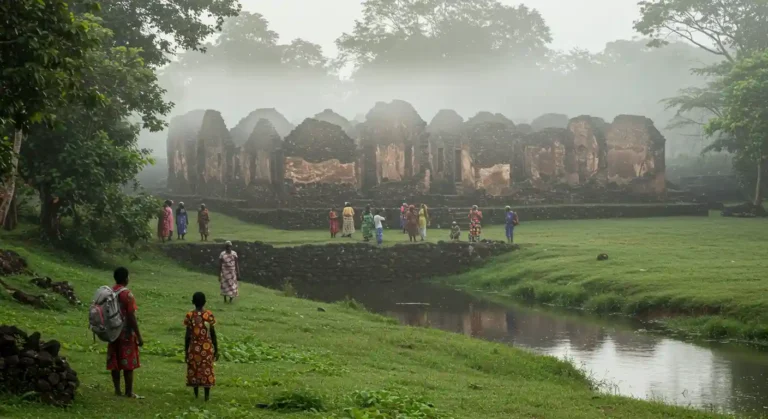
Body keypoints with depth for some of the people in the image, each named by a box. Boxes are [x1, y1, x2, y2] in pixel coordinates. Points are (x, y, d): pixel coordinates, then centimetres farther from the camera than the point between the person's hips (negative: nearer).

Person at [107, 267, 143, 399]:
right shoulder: (127, 294, -15)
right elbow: (131, 317, -17)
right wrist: (139, 336, -14)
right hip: (126, 333, -6)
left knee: (114, 363, 9)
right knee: (128, 364, -1)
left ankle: (117, 390, 11)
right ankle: (129, 392, 0)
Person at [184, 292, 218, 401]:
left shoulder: (190, 316, -8)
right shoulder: (209, 315, -7)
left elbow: (188, 335, -7)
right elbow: (213, 333, -4)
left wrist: (186, 350, 2)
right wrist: (216, 349, 4)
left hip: (194, 347, 0)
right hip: (207, 348, 0)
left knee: (194, 370, 13)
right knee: (207, 370, 8)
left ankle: (196, 394, 18)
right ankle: (207, 395, 8)